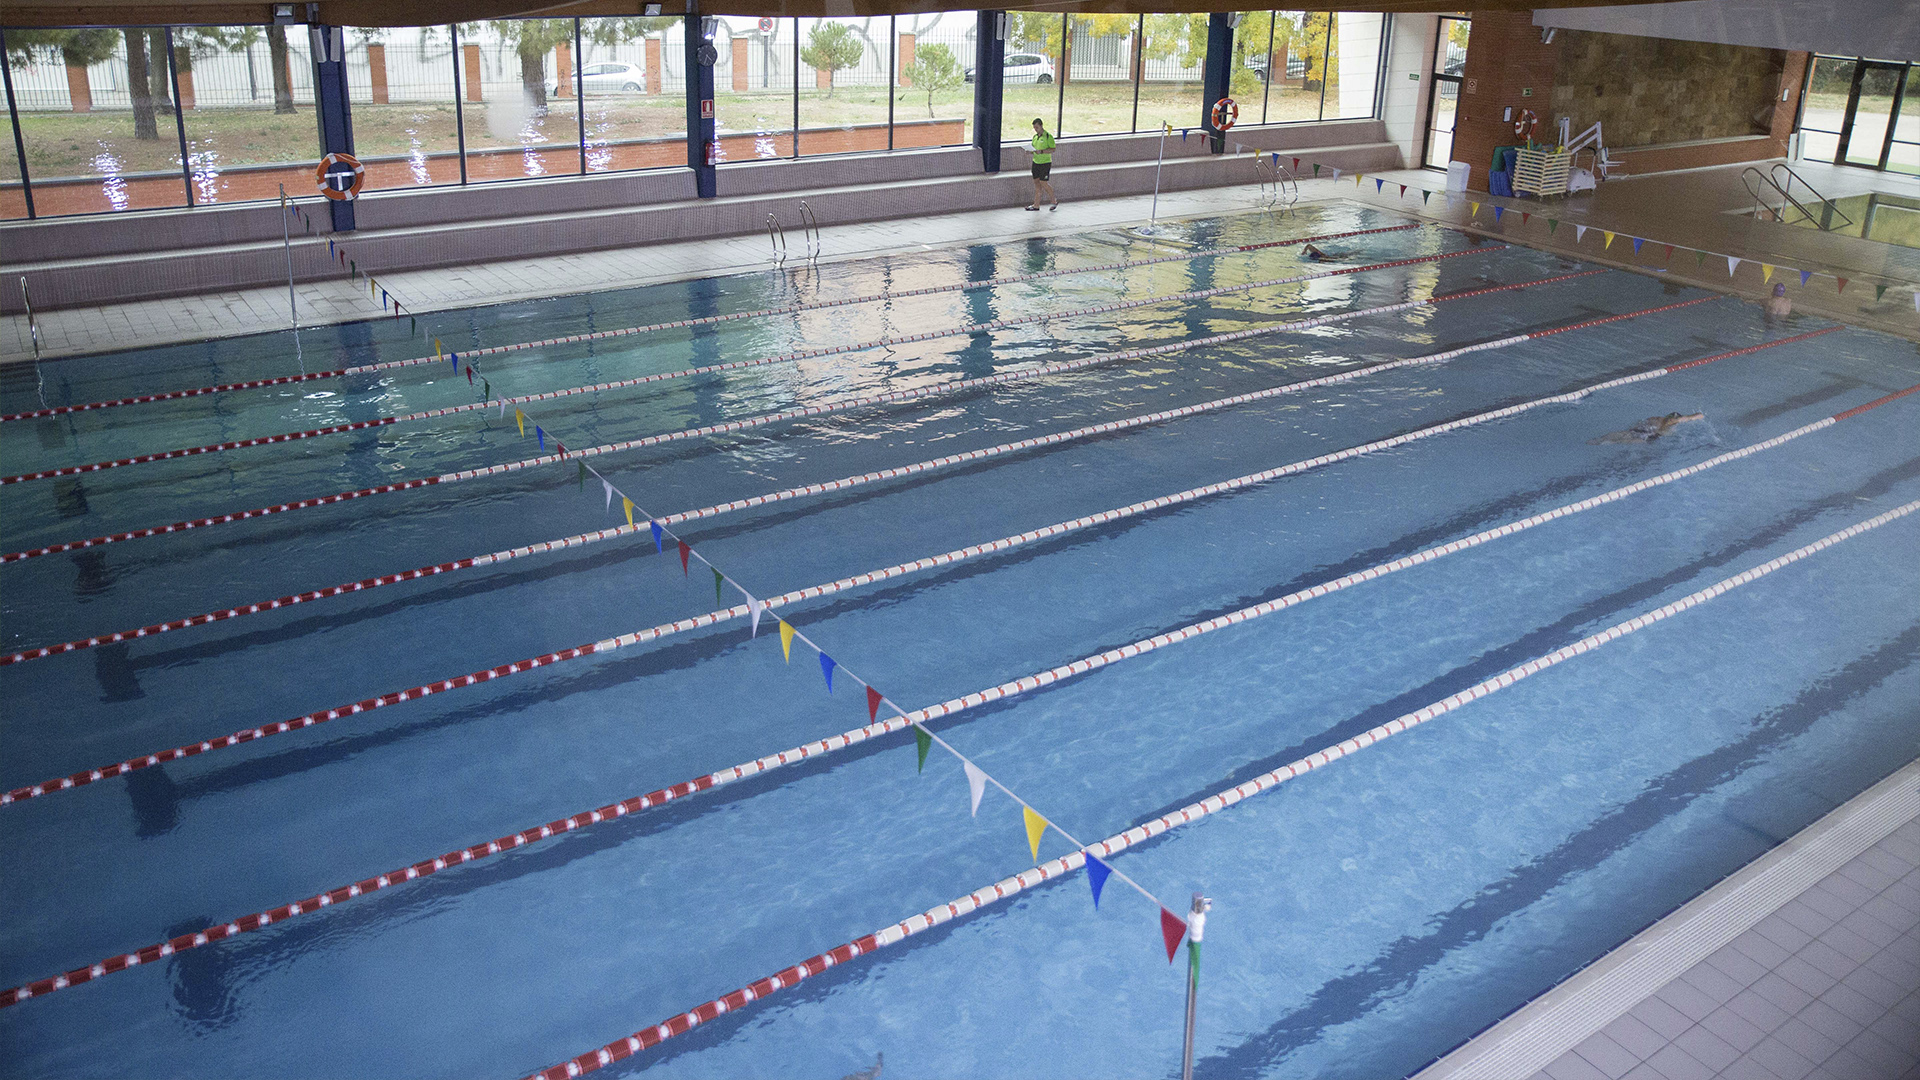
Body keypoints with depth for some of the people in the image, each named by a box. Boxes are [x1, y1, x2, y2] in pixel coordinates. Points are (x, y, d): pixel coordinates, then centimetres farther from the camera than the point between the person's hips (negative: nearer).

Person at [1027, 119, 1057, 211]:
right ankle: (1036, 205, 9)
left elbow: (1053, 149, -14)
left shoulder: (1048, 136, -10)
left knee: (1043, 183, -6)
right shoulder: (1035, 136, 12)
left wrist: (1041, 151, -25)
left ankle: (1054, 201, 12)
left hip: (1045, 163, -7)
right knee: (1036, 182, 6)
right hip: (1036, 162, 7)